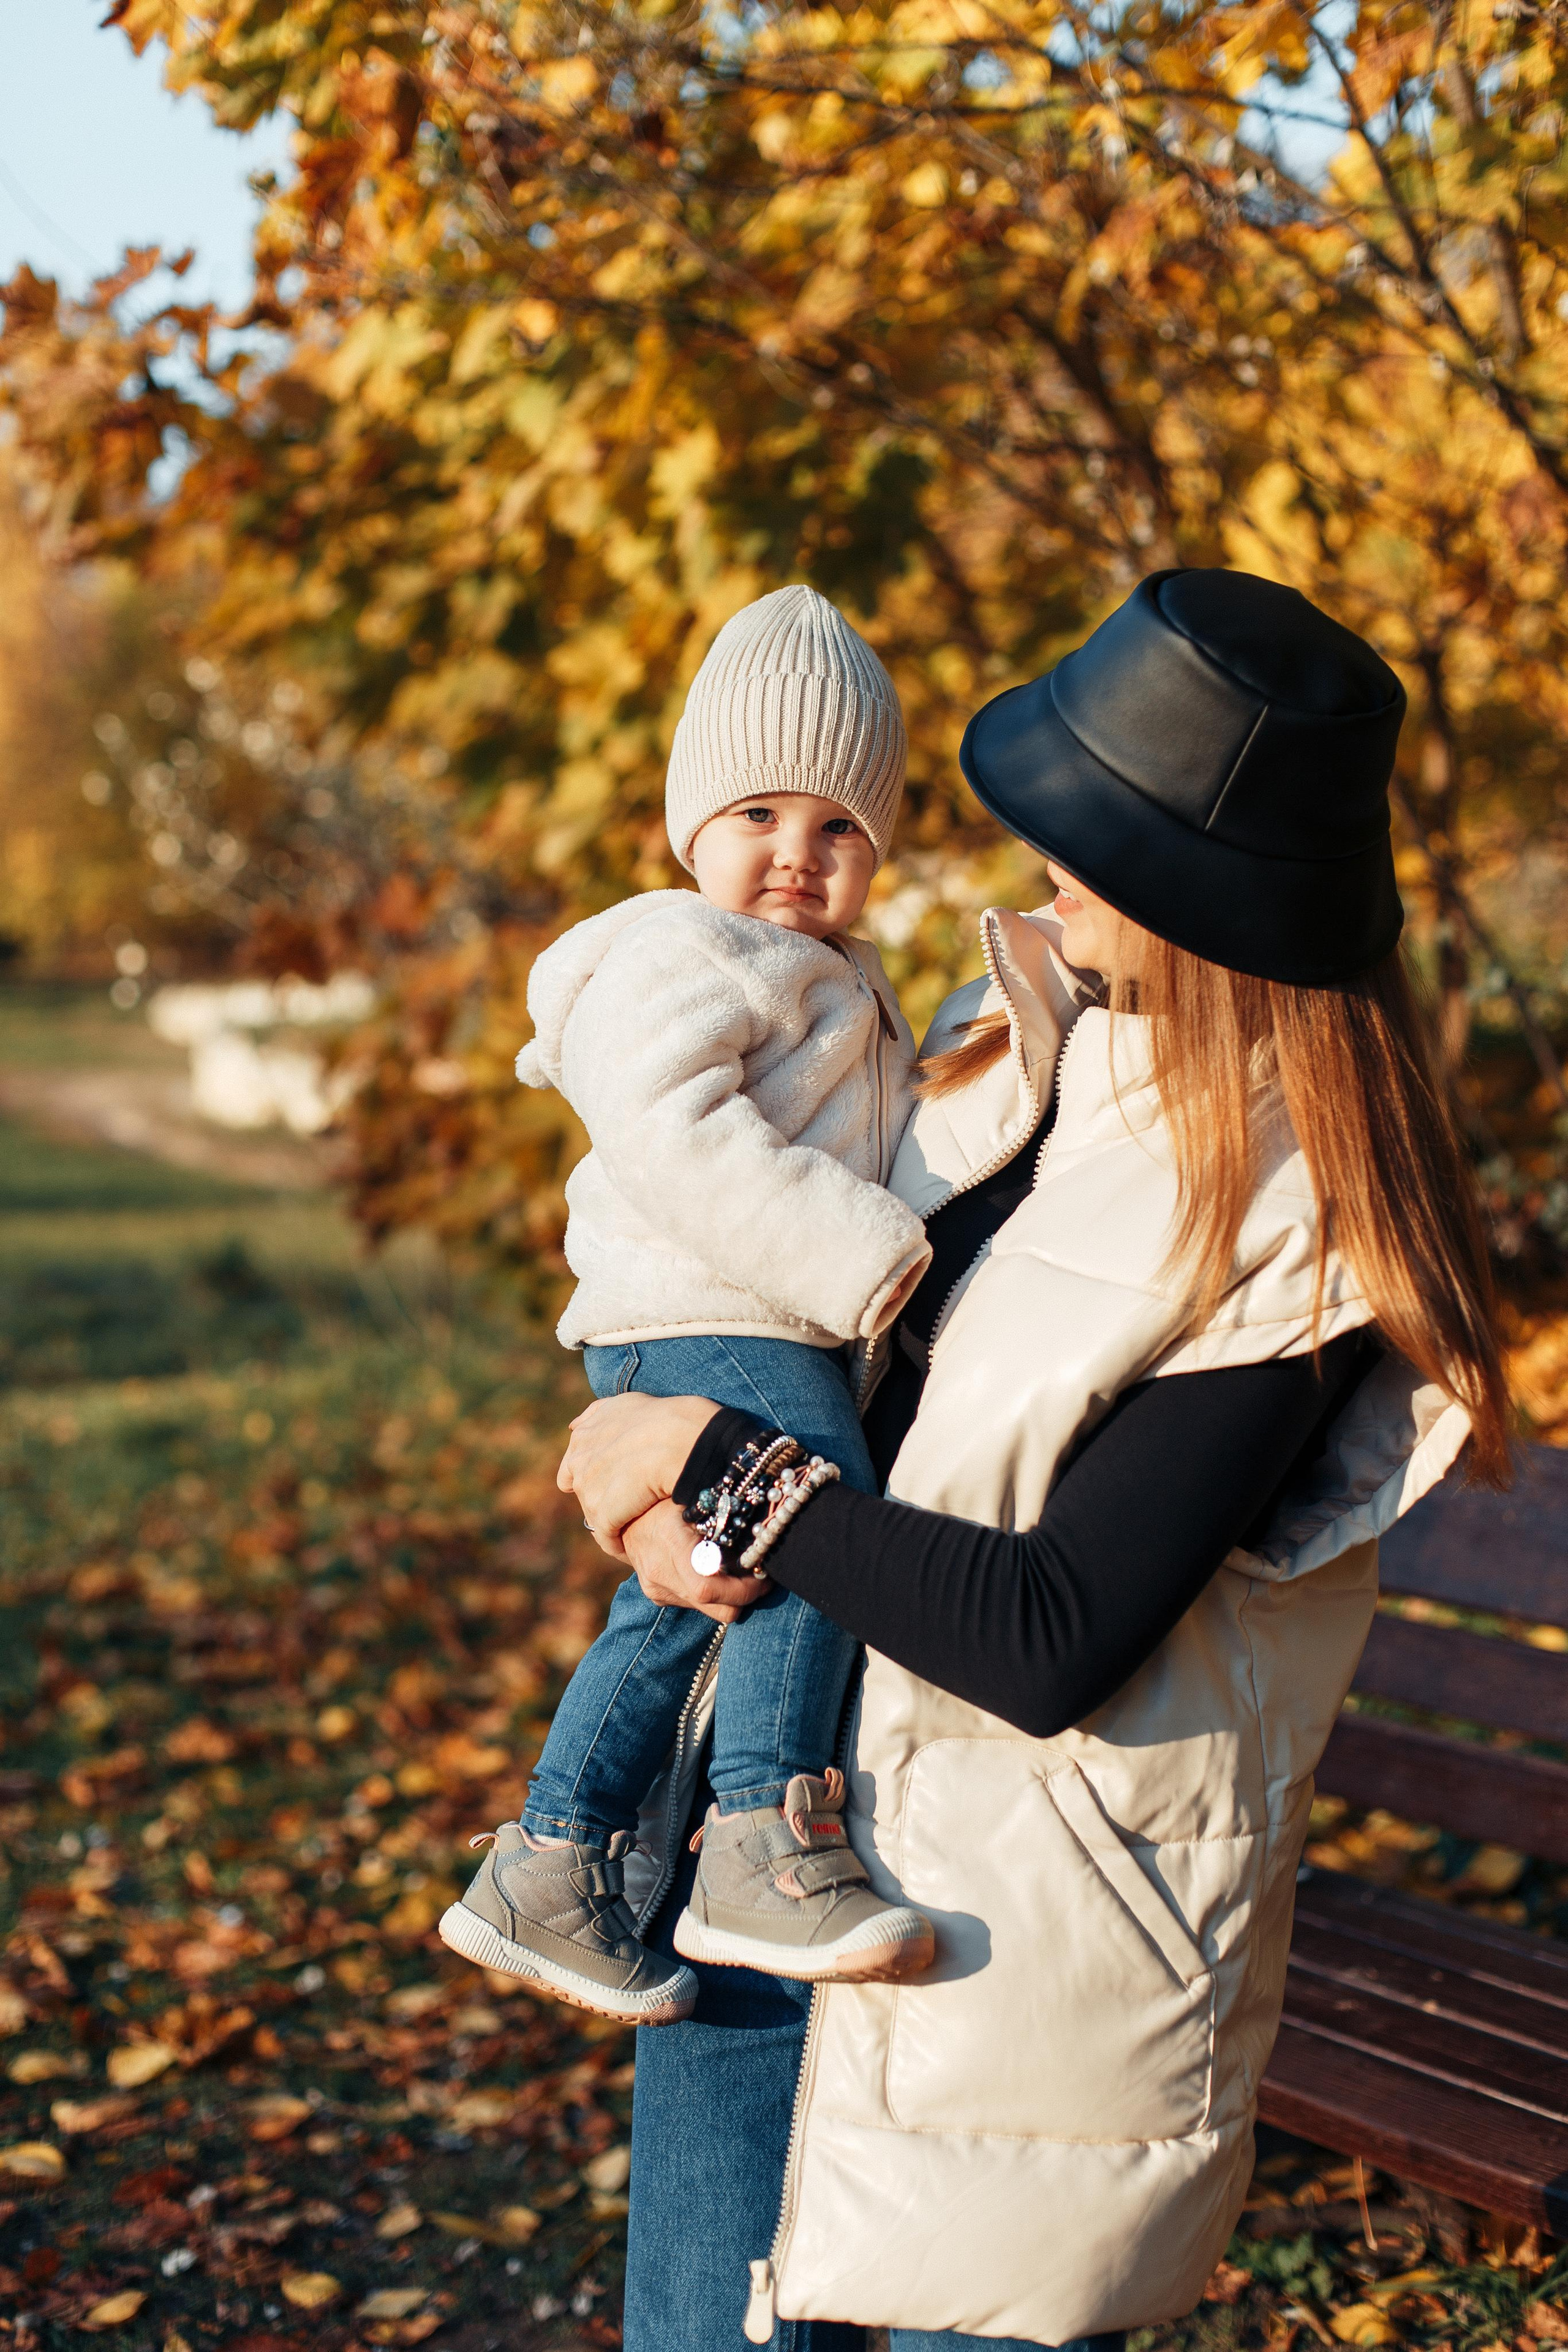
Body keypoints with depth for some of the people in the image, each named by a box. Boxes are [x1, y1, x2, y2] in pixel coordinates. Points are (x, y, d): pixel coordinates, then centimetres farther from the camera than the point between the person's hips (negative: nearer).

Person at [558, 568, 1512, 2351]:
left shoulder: (1291, 1230, -20)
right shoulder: (1026, 1035, 2)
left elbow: (1055, 1646, -23)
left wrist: (718, 1465, -18)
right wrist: (700, 1504, -7)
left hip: (1041, 1913, -6)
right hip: (810, 1804, 6)